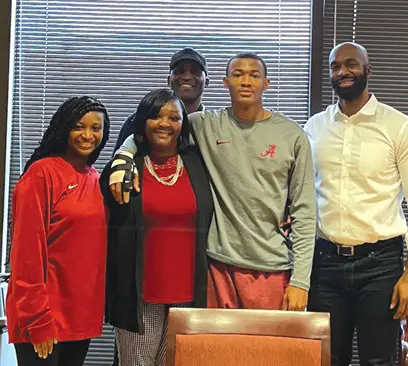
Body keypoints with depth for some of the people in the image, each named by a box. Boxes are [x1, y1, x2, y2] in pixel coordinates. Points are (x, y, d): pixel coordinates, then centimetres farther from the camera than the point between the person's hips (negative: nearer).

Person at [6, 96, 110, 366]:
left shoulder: (96, 179, 11)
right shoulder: (42, 173, -10)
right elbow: (28, 249, -14)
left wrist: (96, 306, 10)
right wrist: (37, 319, -16)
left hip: (82, 313, 7)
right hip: (43, 315, -7)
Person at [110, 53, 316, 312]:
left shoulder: (293, 135, 1)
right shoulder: (206, 125, 4)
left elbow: (304, 211, -1)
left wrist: (300, 280, -5)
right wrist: (124, 156, -11)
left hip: (272, 268, -1)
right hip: (219, 263, 1)